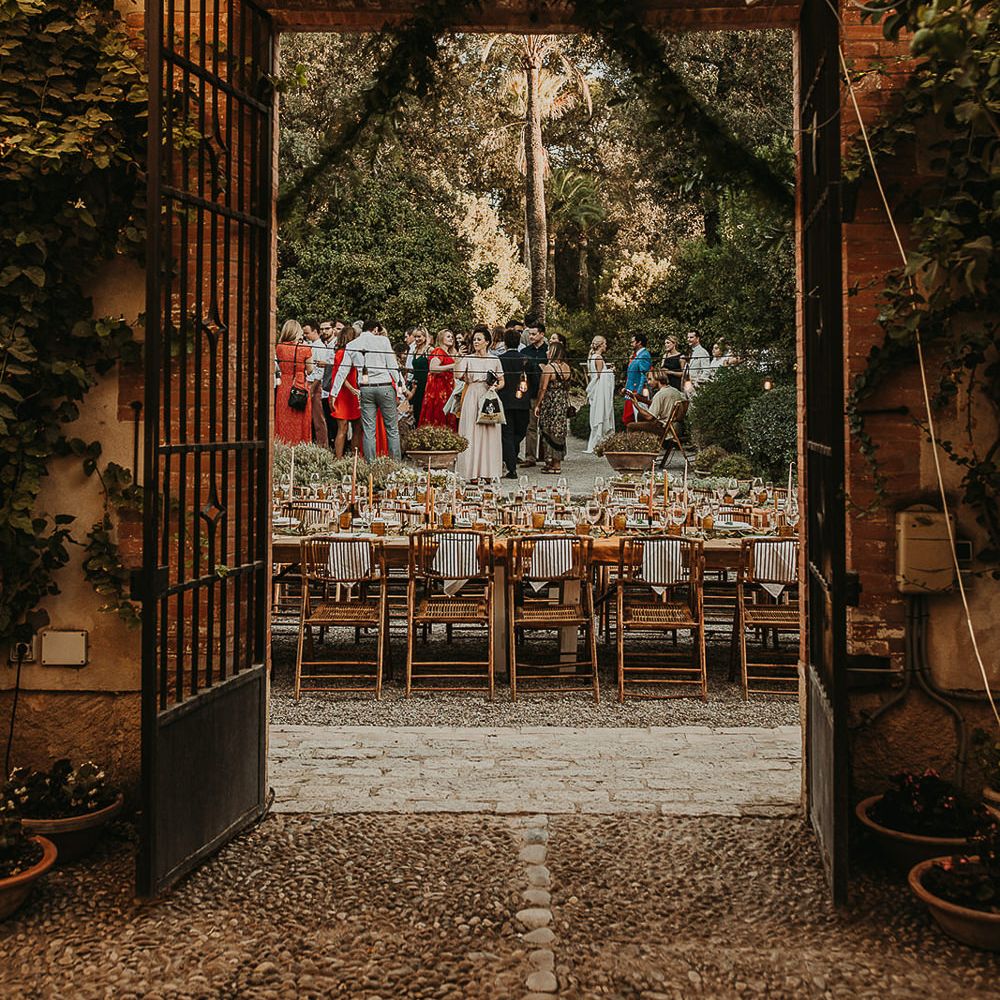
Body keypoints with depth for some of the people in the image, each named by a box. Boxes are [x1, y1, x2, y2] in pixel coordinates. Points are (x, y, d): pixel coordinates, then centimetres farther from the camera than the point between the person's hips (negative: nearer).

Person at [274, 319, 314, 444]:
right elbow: (310, 371, 1)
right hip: (301, 387, -2)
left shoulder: (279, 348, -1)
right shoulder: (305, 349, -8)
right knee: (301, 421, 4)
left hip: (284, 387, 2)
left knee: (284, 422, 7)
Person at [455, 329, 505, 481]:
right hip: (472, 397, -1)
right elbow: (458, 375, -8)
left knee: (489, 433, -1)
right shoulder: (468, 359, 6)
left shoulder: (494, 360, 9)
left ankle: (488, 471, 3)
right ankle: (473, 471, -1)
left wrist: (496, 386, -8)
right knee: (472, 433, -4)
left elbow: (502, 381, 12)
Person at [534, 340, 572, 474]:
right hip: (563, 403, 7)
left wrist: (537, 405, -7)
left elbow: (543, 389, -13)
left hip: (550, 403, -7)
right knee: (560, 431, 12)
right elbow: (567, 386, 11)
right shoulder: (566, 367, 5)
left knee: (549, 432, 1)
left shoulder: (548, 368, -14)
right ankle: (557, 462, 16)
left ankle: (554, 464, 2)